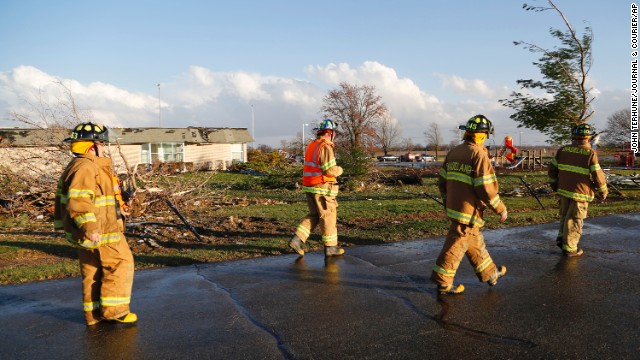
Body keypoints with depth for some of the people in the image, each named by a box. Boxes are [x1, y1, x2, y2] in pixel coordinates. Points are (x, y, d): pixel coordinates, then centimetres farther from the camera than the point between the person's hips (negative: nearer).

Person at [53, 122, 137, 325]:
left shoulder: (74, 167, 16)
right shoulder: (85, 168, -19)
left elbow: (62, 199, 23)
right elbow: (78, 201, -30)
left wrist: (62, 224, 30)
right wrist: (90, 227, -35)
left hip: (89, 232, 10)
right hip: (100, 232, -10)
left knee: (93, 271, 15)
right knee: (121, 263, -1)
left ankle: (94, 314, 24)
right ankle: (114, 309, 3)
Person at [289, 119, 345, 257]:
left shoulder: (311, 146, 12)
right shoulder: (325, 147, -16)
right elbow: (330, 170, -20)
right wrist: (339, 170, 1)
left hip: (310, 187, 9)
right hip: (322, 189, -9)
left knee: (314, 215, 16)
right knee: (328, 216, 3)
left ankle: (297, 239, 7)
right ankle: (330, 247, 12)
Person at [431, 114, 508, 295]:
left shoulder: (454, 152, 8)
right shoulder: (479, 155, -16)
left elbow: (442, 180, 12)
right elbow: (486, 189, -20)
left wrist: (447, 201, 24)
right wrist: (501, 209, -8)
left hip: (453, 207, 9)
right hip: (469, 211, -9)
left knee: (475, 243, 21)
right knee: (457, 245, 1)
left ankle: (490, 274, 36)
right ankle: (442, 282, 9)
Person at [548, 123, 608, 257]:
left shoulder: (562, 150, 2)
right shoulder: (590, 153, -12)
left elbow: (552, 169, 8)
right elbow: (597, 176, -11)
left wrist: (554, 185, 22)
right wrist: (603, 192, 4)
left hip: (563, 190, 4)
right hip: (580, 193, -4)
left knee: (565, 215, 23)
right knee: (574, 220, 5)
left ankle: (562, 237, 15)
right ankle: (569, 248, 12)